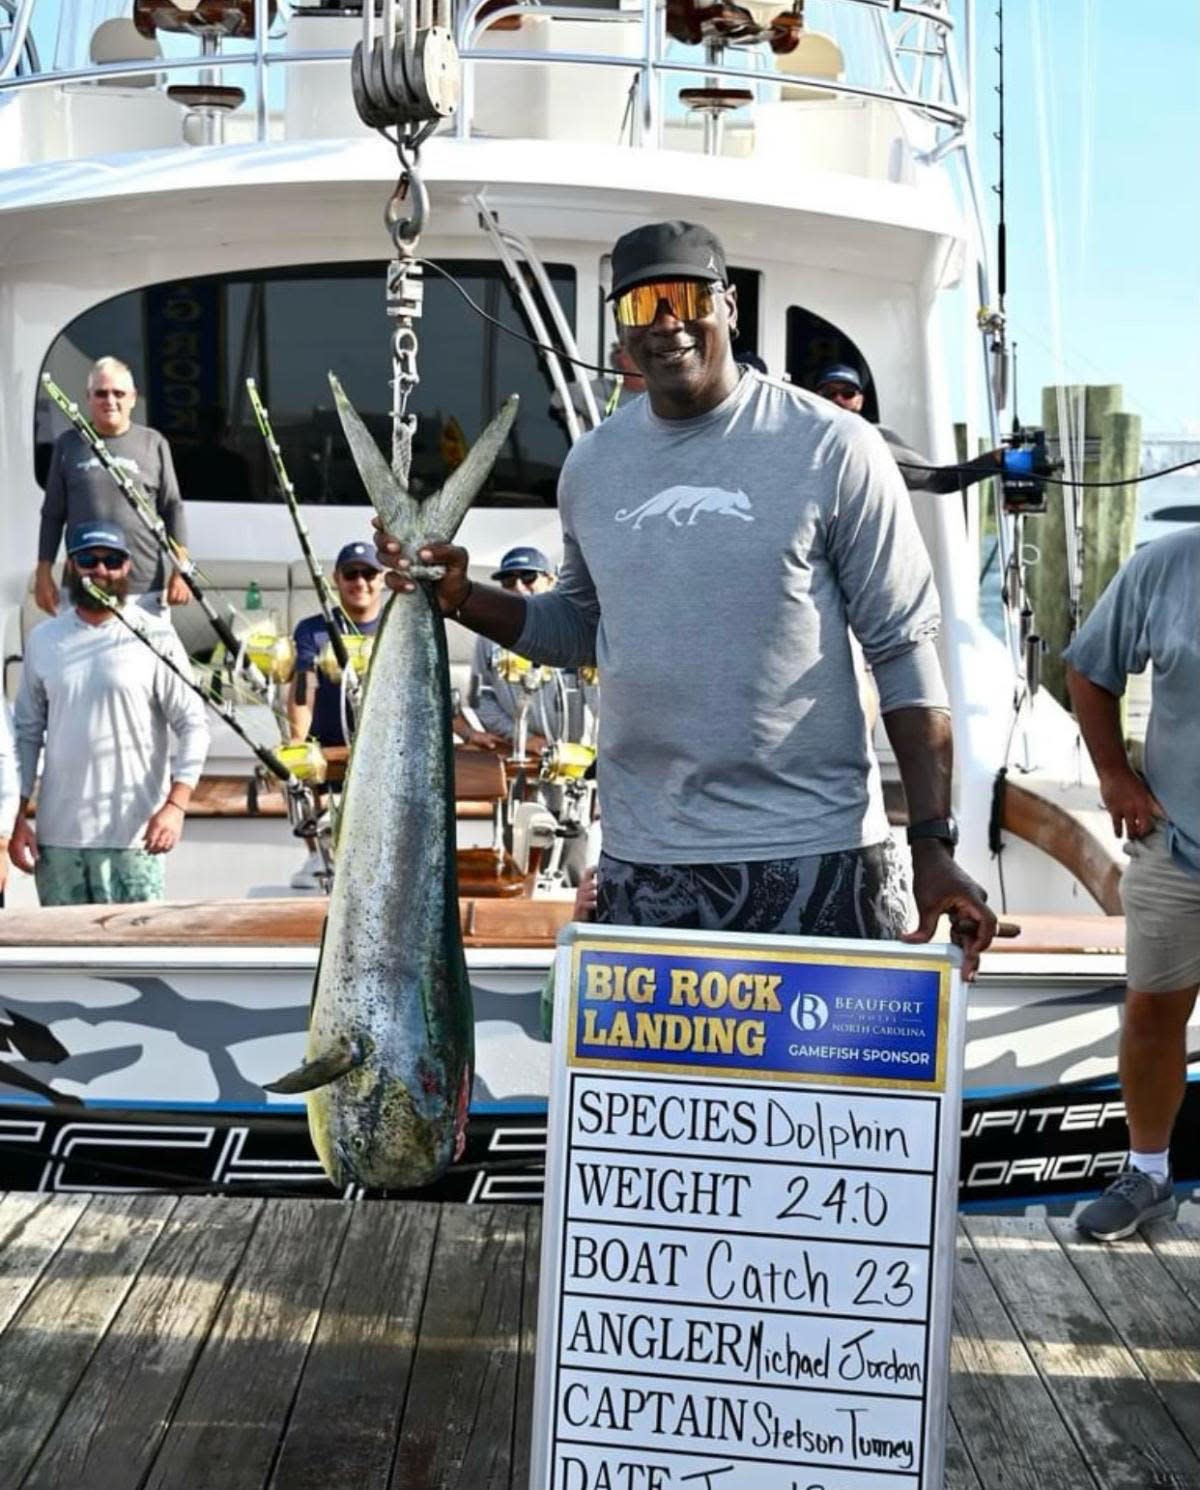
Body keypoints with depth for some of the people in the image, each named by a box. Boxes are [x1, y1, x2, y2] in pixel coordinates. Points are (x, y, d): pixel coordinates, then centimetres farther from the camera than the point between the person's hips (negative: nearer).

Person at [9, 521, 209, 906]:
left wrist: (175, 805, -15)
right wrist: (17, 818, 6)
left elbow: (193, 725, -4)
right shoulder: (43, 641, 9)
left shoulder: (155, 638, -2)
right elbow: (27, 731, 12)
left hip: (131, 835, -4)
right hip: (56, 835, 4)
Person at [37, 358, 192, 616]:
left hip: (145, 588, 0)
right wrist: (44, 572, 7)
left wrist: (180, 570, 0)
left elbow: (172, 509, 7)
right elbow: (52, 515, 11)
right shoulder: (69, 445, 9)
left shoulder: (154, 444, 6)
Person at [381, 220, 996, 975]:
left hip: (816, 852, -4)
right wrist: (463, 597, 4)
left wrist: (935, 843, -10)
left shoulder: (831, 447, -6)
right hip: (642, 861, 4)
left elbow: (904, 648, -5)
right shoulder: (592, 464, 9)